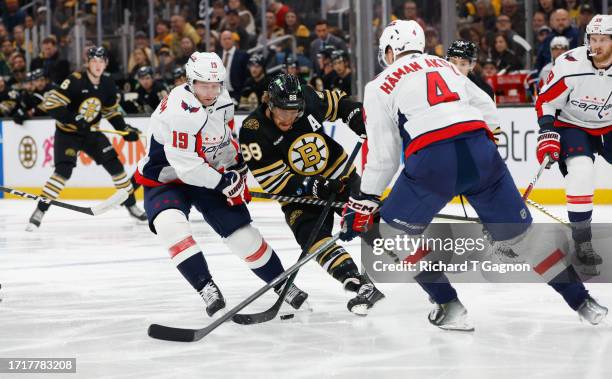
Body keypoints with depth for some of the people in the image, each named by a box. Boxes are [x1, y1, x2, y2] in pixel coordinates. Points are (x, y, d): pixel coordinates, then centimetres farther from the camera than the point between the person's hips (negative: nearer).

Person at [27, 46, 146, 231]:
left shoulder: (108, 84, -2)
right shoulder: (75, 81, -22)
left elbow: (112, 111, 13)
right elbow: (50, 103, -27)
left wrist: (125, 129, 1)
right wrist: (72, 118, -34)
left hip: (91, 132, 6)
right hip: (67, 133, -6)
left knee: (114, 164, 1)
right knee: (63, 170, -22)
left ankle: (131, 205, 18)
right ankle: (39, 211, -17)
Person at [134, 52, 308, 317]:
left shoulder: (223, 100, -3)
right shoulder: (178, 111, -29)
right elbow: (185, 165, -30)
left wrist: (236, 171, 7)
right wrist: (222, 183, -21)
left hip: (209, 174, 6)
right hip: (165, 178, -6)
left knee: (242, 232, 2)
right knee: (170, 226, -34)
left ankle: (281, 284, 18)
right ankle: (206, 287, -31)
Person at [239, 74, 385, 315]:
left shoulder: (309, 100, -17)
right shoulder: (253, 133, -24)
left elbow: (337, 102, 7)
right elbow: (274, 182, -23)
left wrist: (356, 115, -8)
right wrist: (313, 187, -29)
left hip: (339, 174, 3)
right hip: (298, 193, -3)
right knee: (312, 234, -25)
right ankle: (361, 286, -35)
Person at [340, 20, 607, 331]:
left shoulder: (380, 86, 13)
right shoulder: (446, 67, 28)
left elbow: (383, 155, 10)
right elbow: (489, 113, 25)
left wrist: (364, 202, 18)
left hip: (431, 163, -5)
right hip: (481, 152, 5)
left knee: (395, 231, 15)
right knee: (519, 231, 15)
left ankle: (449, 308, 9)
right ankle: (581, 300, 15)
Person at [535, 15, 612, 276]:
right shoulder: (570, 66, -24)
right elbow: (545, 101, -15)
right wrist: (547, 134, -22)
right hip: (572, 125, -4)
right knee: (581, 171, -27)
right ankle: (582, 243, -18)